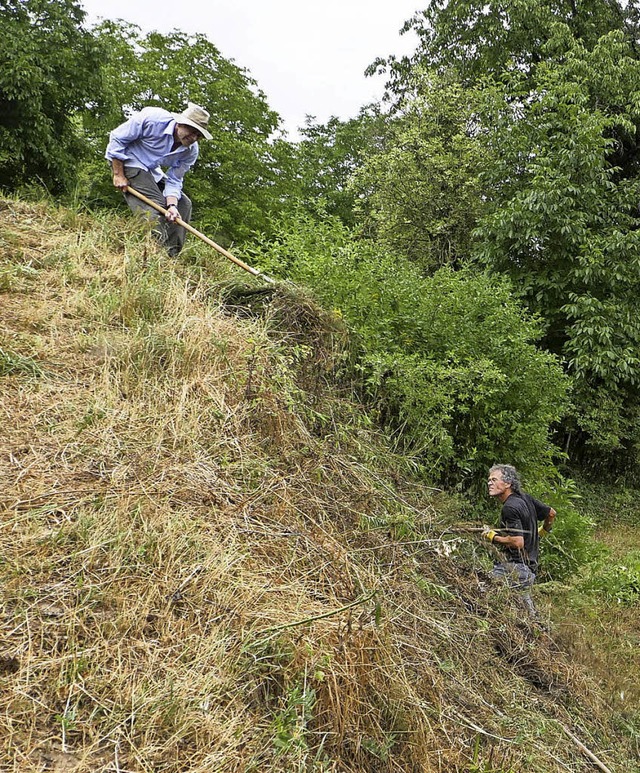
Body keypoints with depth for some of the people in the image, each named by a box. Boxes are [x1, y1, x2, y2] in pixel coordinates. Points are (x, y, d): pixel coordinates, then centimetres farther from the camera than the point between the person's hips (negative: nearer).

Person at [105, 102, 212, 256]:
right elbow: (117, 138, -19)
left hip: (151, 170, 7)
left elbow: (174, 180, -9)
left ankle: (171, 255, 4)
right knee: (156, 205, -23)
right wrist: (118, 175, -20)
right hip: (127, 162, -7)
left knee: (184, 203, 1)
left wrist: (171, 205, -28)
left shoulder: (191, 151, -11)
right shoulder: (152, 119, -27)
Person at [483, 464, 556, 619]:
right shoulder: (525, 497, 10)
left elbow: (518, 542, -24)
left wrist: (493, 537, -11)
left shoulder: (510, 507, -17)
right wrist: (540, 532, 39)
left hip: (515, 567, -10)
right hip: (529, 567, 10)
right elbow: (552, 513, 23)